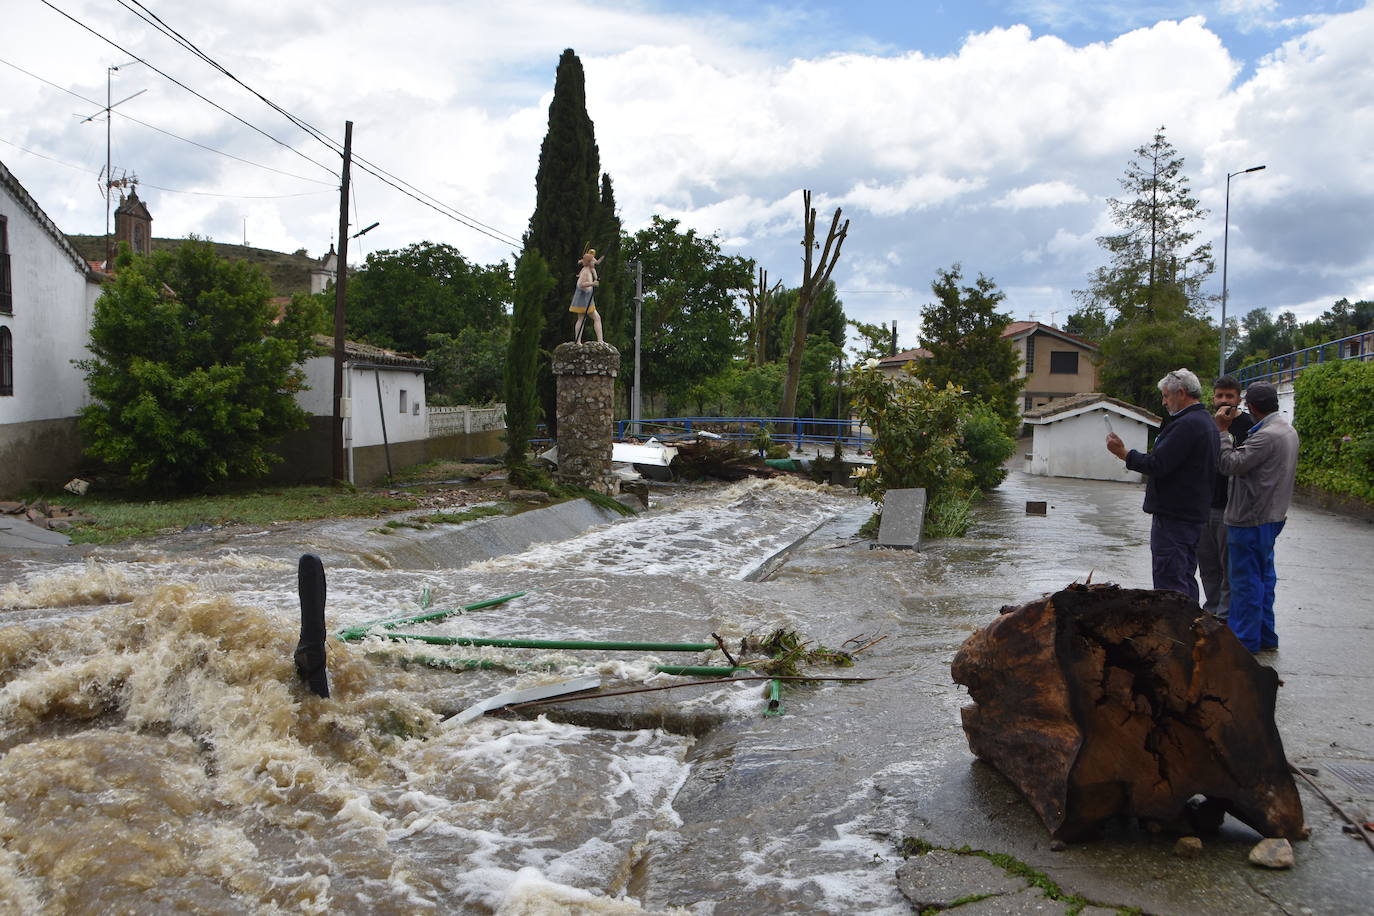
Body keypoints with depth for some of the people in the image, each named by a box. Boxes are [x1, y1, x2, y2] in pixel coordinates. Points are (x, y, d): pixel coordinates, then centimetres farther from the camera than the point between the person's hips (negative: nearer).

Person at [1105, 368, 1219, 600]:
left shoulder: (1187, 424, -18)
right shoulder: (1206, 422, 16)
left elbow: (1157, 465, -22)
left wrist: (1123, 453, -12)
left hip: (1173, 518, -10)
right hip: (1194, 514, 10)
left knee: (1169, 582, -8)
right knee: (1186, 579, 16)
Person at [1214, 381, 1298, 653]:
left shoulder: (1267, 435, -21)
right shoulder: (1288, 430, 11)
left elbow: (1231, 465, -22)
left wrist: (1222, 431, -13)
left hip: (1251, 519, -10)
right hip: (1272, 515, 10)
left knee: (1246, 580, -1)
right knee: (1263, 577, 17)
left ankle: (1245, 640, 6)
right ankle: (1265, 636, 25)